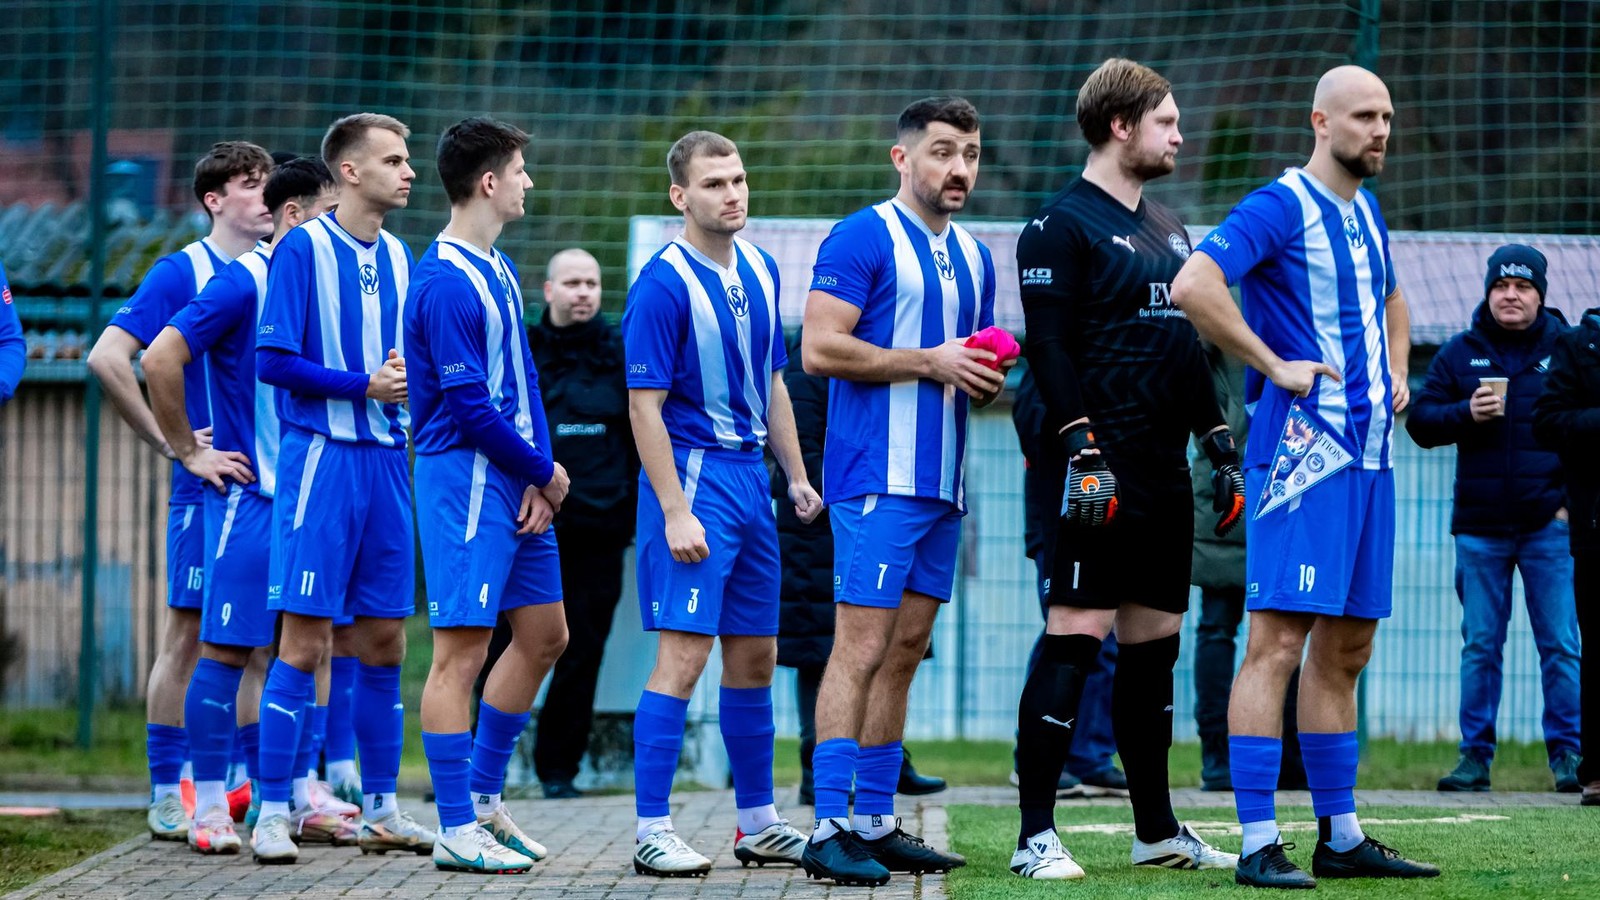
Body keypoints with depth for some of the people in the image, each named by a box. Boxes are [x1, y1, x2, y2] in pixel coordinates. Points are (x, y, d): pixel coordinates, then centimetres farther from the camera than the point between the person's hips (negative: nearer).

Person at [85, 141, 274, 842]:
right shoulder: (182, 272, -5)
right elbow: (107, 358, -14)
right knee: (189, 637, -2)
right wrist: (168, 442, -15)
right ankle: (167, 799, 3)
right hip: (210, 481, -5)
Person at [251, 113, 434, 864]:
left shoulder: (397, 257, 12)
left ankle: (380, 811, 16)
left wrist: (408, 382, -2)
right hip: (322, 457, -6)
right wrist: (364, 386, -15)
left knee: (384, 640, 9)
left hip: (387, 460, 6)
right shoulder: (302, 248, -7)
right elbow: (274, 360, -11)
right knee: (305, 639, -8)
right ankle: (271, 815, -4)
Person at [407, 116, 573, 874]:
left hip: (518, 485, 10)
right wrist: (544, 471, -7)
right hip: (466, 478, -10)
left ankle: (483, 798, 24)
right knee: (462, 649, -7)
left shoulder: (498, 270, 14)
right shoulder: (446, 284, -17)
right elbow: (471, 407, -19)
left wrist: (542, 476, 1)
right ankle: (457, 830, -4)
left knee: (544, 635, 14)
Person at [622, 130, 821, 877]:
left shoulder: (759, 271, 10)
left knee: (754, 655, 13)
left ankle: (758, 822, 22)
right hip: (693, 477, -8)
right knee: (684, 653, -11)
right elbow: (644, 404, -16)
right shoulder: (663, 284, -13)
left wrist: (796, 475, 15)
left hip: (749, 474, 8)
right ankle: (651, 830, -7)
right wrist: (675, 513, -20)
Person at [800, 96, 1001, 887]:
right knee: (862, 648, -11)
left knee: (905, 651, 9)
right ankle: (829, 830, -12)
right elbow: (820, 349, -15)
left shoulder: (973, 257, 18)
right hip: (878, 477, -8)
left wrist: (988, 379, 3)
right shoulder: (863, 239, -7)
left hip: (942, 484, 8)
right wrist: (930, 362, -16)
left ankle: (875, 823, 14)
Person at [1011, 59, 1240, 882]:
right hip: (1103, 471, -8)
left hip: (1164, 474, 8)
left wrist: (1221, 447, 20)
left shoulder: (1166, 228, 20)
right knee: (1074, 640, -11)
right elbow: (1049, 346, -13)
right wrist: (1083, 454, -21)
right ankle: (1035, 837, -10)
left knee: (1154, 646, 12)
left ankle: (1157, 831, 18)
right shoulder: (1061, 223, -6)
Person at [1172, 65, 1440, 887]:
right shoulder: (1280, 208, -9)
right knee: (1279, 641, -11)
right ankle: (1259, 845, -13)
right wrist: (1276, 366, -19)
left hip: (1368, 450, 9)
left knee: (1345, 650, 12)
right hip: (1302, 444, -9)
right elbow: (1193, 286, -24)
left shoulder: (1365, 211, 17)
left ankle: (1340, 838, 19)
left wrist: (1396, 375, 19)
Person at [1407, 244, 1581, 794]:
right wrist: (1466, 413, -12)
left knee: (1561, 645, -2)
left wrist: (1574, 498, -3)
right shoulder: (1460, 354, 8)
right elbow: (1419, 420, 7)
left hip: (1549, 525, -1)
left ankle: (1567, 754, 4)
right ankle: (1475, 755, 8)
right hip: (1480, 526, 2)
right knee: (1480, 646, 4)